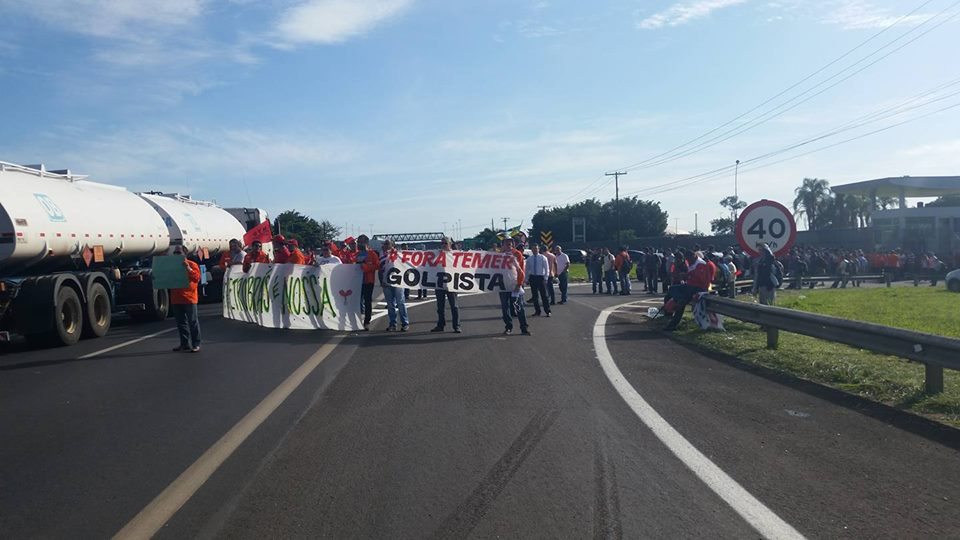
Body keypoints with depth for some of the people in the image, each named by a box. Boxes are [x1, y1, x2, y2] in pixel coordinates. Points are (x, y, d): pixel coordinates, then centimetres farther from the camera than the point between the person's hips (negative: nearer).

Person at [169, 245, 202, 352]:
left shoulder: (192, 264, -3)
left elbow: (197, 277, -15)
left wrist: (188, 269, -27)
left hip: (189, 298, -6)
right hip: (176, 299, 6)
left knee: (193, 321, -2)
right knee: (180, 322, 10)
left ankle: (196, 344, 1)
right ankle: (185, 344, 18)